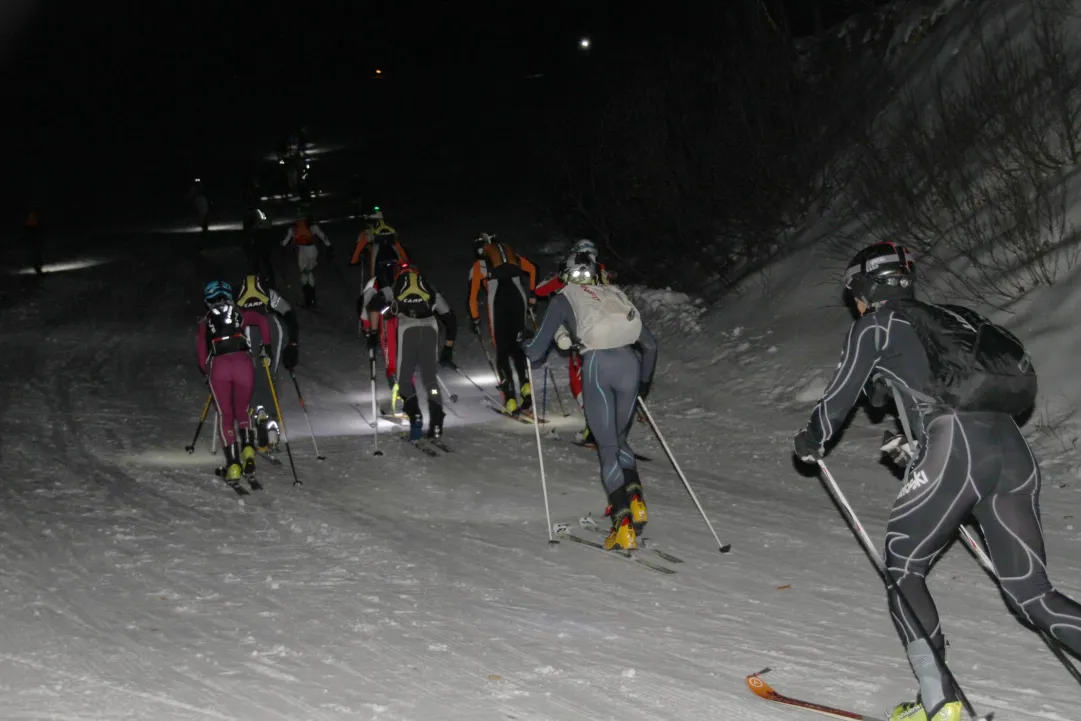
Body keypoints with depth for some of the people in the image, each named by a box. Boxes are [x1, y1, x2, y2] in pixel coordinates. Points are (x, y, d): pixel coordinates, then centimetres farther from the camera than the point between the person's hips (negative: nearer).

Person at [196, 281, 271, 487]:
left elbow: (201, 350, 10)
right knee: (242, 411, 20)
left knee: (225, 415, 10)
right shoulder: (239, 313, 19)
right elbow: (262, 321, 6)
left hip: (218, 366, -1)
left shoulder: (205, 322, 19)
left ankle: (233, 464, -3)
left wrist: (207, 371, 23)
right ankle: (248, 449, -5)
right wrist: (266, 348, 15)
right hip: (243, 362, 1)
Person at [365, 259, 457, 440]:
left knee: (404, 378, 11)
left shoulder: (395, 288, 24)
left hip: (408, 329, -2)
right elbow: (450, 320, 27)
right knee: (430, 376, 11)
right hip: (430, 328, 2)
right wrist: (448, 349, 33)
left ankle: (415, 415, -10)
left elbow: (375, 303, 4)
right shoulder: (431, 291, 29)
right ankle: (436, 423, -1)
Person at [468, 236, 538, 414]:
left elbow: (473, 297, 18)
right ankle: (525, 386, -6)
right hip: (519, 299, 3)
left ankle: (510, 400, -7)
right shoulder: (513, 257, 27)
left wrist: (475, 321, 24)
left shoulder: (478, 265, 20)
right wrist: (532, 296, 23)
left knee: (502, 351, 3)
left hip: (498, 303, -3)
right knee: (517, 346, 16)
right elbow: (533, 269, 17)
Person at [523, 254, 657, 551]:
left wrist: (527, 348, 37)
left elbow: (537, 351, 14)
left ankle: (624, 526, -9)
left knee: (608, 448, 2)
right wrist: (645, 381, 42)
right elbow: (650, 344, 28)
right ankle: (635, 499, -1)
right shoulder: (615, 295, 29)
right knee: (619, 439, 22)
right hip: (630, 363, 3)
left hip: (598, 365, -3)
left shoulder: (564, 298, 18)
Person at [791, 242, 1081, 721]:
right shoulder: (949, 319, 29)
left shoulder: (875, 326, 11)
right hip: (1014, 450, 6)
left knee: (903, 568, 13)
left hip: (953, 452, -6)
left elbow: (840, 397, 16)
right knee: (1031, 592, 8)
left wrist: (810, 442, 34)